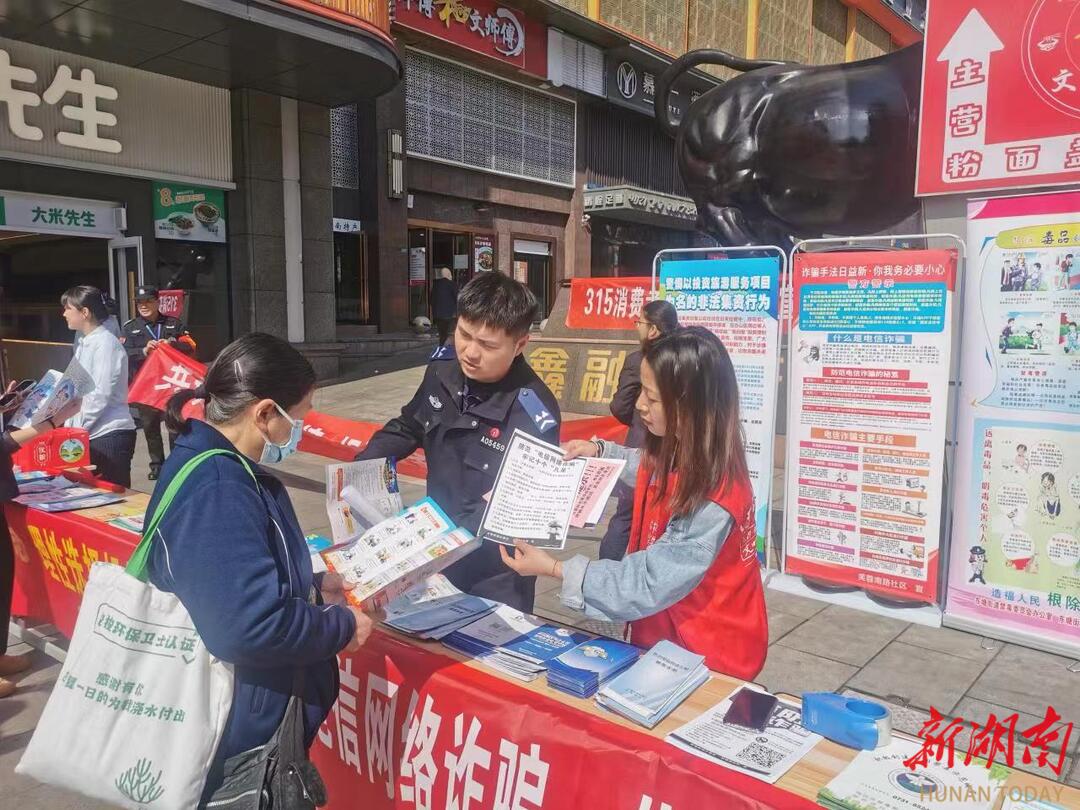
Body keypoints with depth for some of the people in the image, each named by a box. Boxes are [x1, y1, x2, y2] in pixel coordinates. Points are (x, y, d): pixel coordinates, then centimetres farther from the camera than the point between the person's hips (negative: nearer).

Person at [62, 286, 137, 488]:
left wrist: (77, 428, -12)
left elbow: (101, 395, -16)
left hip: (110, 434, -8)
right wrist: (71, 426, 8)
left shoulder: (105, 343, -10)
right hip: (89, 434, 8)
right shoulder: (83, 344, 14)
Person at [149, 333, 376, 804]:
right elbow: (253, 627, -34)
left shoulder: (219, 467, 4)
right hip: (234, 731, -9)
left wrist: (316, 589, 6)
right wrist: (343, 626, -19)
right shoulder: (217, 491, -29)